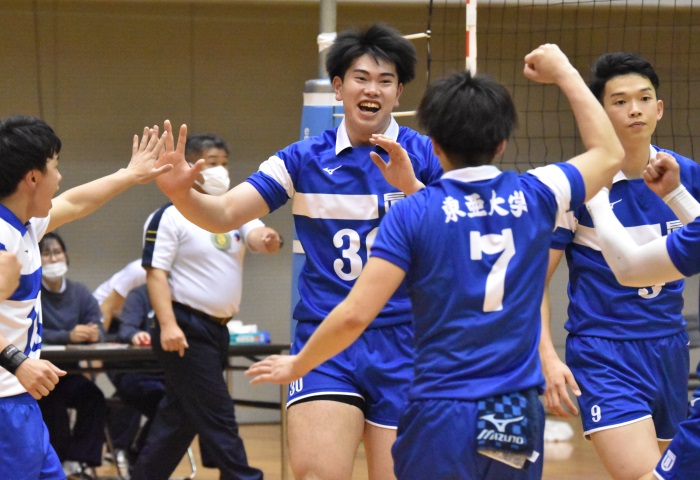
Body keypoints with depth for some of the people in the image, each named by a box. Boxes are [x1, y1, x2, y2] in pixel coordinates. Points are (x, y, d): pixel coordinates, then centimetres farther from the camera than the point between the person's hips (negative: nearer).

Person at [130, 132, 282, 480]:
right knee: (218, 418, -8)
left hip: (217, 330, 7)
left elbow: (255, 235, -6)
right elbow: (155, 272, -12)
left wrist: (269, 240, -31)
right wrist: (167, 324, -23)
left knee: (179, 418, 12)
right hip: (185, 332, -7)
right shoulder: (171, 217, -7)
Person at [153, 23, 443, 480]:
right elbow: (224, 215, 0)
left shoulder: (425, 155, 1)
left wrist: (411, 189, -27)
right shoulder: (305, 158, 5)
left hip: (402, 344, 0)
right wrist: (181, 191, -21)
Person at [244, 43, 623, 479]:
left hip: (442, 416, -3)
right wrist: (564, 73, 30)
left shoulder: (412, 213, -6)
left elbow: (355, 314, -11)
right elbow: (608, 153, 23)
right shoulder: (534, 197, 3)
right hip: (518, 419, 3)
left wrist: (297, 366, 5)